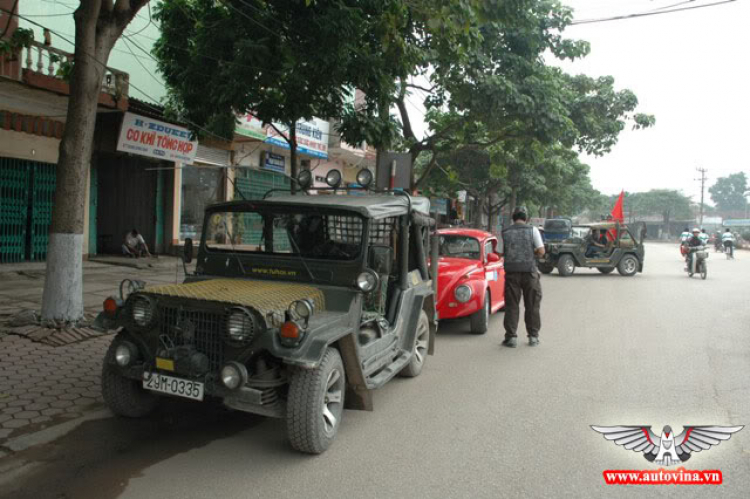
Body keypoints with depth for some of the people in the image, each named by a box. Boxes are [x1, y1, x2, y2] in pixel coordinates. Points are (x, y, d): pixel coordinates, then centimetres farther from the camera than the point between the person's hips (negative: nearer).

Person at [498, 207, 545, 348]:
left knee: (511, 305, 5)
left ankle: (510, 337, 3)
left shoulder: (505, 232, 4)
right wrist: (531, 253, 15)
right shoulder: (532, 230, 0)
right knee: (532, 305, 10)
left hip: (511, 272, 1)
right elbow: (541, 251, -5)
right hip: (529, 272, -1)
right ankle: (533, 336, 14)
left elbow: (502, 253, 5)